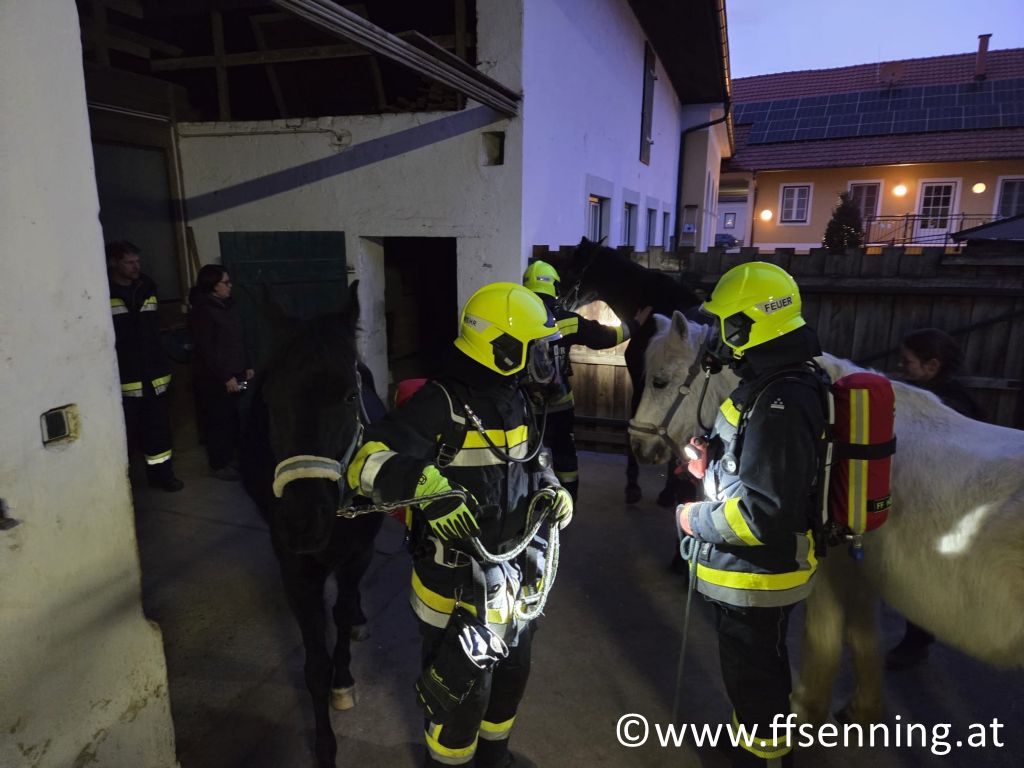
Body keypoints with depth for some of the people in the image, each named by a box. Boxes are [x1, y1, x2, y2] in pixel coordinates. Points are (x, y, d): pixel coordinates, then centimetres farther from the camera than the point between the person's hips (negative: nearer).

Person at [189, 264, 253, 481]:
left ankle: (231, 458, 25)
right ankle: (219, 465, 13)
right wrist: (226, 377, -18)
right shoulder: (202, 311, -15)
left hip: (233, 373, 7)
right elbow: (206, 349, -18)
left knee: (233, 418, 11)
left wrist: (246, 366, 14)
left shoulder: (228, 305, 10)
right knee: (218, 420, 1)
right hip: (213, 378, -7)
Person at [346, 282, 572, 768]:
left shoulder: (514, 400, 5)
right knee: (462, 685, 10)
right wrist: (429, 484, -48)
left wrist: (551, 489, -4)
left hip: (511, 569, 8)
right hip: (458, 579, -8)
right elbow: (367, 464, -31)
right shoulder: (441, 404, -23)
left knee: (512, 671, 25)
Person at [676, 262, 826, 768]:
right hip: (756, 571, 10)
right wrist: (714, 466, 0)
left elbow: (764, 513, -33)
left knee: (753, 679, 12)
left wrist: (694, 518, -19)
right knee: (762, 670, 30)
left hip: (755, 575, -10)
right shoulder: (777, 383, 3)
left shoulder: (779, 401, -31)